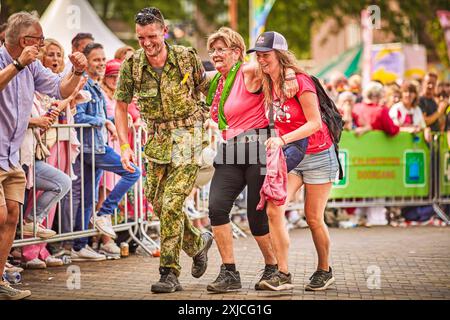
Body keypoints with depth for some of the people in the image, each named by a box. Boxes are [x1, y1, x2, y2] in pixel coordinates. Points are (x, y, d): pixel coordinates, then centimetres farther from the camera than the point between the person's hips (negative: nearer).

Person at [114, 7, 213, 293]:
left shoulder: (187, 58, -10)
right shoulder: (132, 66, -5)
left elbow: (208, 89, 6)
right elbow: (121, 106, 5)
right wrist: (125, 146, -3)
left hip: (188, 137, -4)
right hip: (157, 141, 4)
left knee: (171, 204, -13)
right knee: (157, 203, 8)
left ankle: (170, 274, -6)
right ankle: (199, 243, 34)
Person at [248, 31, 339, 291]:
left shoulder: (300, 82, -19)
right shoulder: (269, 85, 3)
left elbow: (315, 123, -21)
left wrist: (283, 139, -30)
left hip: (318, 155, -5)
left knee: (313, 219, 3)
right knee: (273, 209, -15)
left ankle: (325, 271, 26)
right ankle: (283, 274, -14)